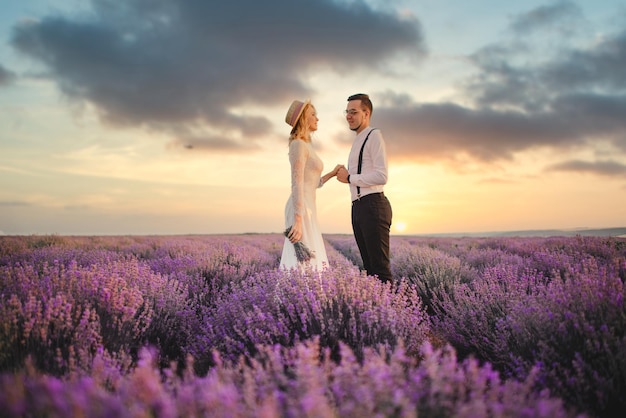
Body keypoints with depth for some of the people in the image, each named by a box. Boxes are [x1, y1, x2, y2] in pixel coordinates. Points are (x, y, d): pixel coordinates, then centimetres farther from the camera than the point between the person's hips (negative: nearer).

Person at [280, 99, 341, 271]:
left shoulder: (306, 146, 21)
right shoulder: (298, 144, -8)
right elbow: (296, 184, -18)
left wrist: (332, 173, 25)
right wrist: (298, 220, -24)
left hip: (307, 208, 10)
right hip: (301, 209, -10)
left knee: (308, 259, 7)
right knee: (303, 262, -12)